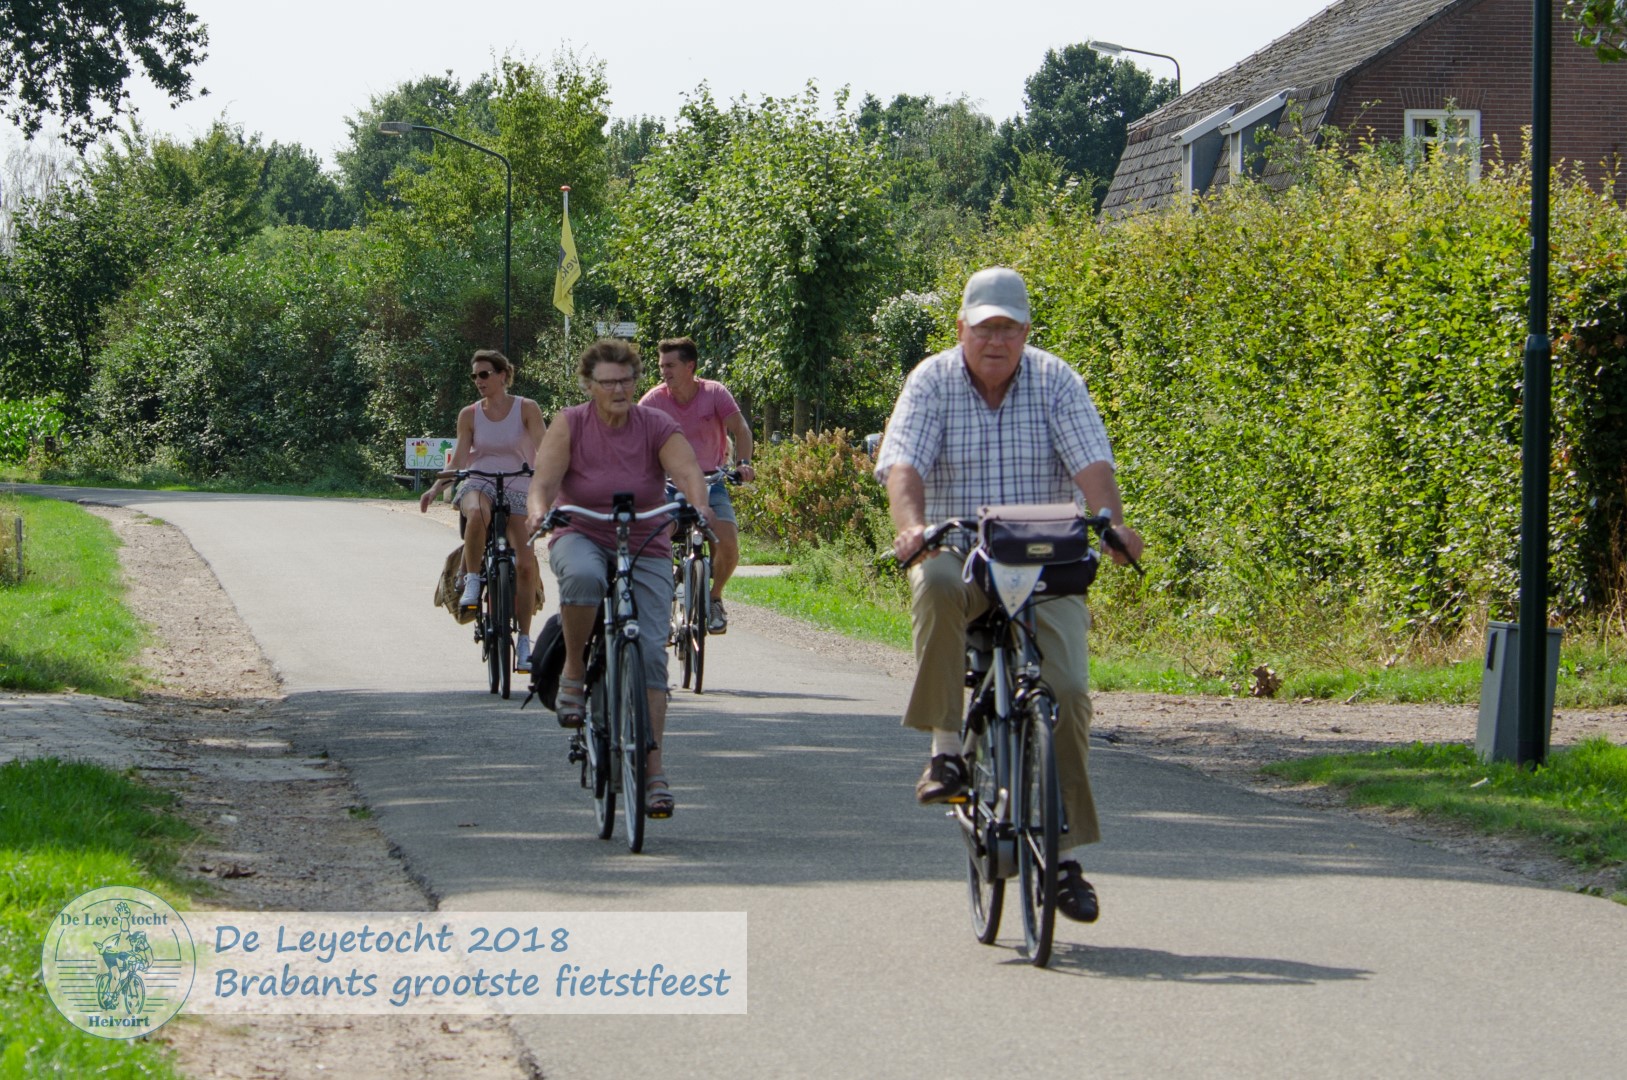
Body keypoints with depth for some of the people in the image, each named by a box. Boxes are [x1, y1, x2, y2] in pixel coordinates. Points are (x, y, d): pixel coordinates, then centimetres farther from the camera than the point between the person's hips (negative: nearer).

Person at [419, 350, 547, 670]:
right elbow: (458, 460, 5)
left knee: (526, 565, -13)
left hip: (516, 490, 0)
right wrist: (435, 489, -11)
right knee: (478, 514, -40)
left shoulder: (526, 409, -1)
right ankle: (471, 581, -22)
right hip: (479, 484, 0)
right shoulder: (470, 415, 6)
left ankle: (524, 643, -2)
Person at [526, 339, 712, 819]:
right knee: (582, 576, -40)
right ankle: (574, 672, -17)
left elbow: (688, 472, -18)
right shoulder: (570, 424, -5)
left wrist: (698, 506, -40)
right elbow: (545, 478, -17)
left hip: (645, 550, 1)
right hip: (581, 538, -1)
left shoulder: (657, 427, -5)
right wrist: (539, 510, -39)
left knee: (650, 653, -14)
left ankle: (654, 770, -12)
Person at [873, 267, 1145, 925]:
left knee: (1066, 690, -15)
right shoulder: (932, 382, -1)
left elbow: (1092, 462, -12)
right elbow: (904, 463, -15)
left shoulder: (1056, 382, 0)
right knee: (936, 585, -38)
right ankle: (947, 747, -26)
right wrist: (910, 526, -35)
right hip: (959, 554, -1)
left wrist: (1111, 523, -32)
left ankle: (1064, 853, -4)